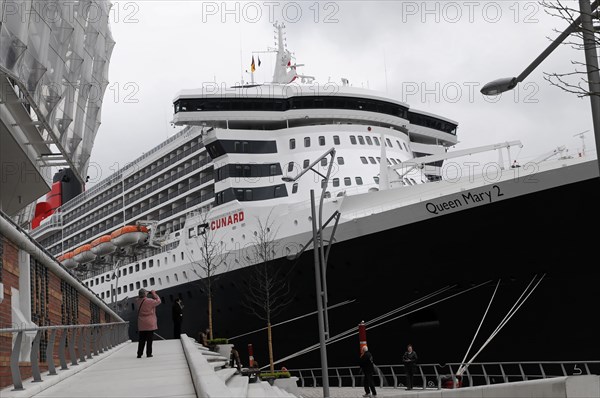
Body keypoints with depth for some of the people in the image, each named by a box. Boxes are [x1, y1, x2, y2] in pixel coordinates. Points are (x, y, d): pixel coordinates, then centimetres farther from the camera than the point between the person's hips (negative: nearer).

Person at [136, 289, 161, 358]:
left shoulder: (139, 301, -1)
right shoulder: (150, 301, -16)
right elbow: (158, 301, -2)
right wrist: (154, 294, 5)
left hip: (141, 324, 5)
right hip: (150, 324, -5)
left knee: (142, 339, 11)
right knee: (149, 339, 3)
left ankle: (139, 354, 12)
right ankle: (149, 354, 5)